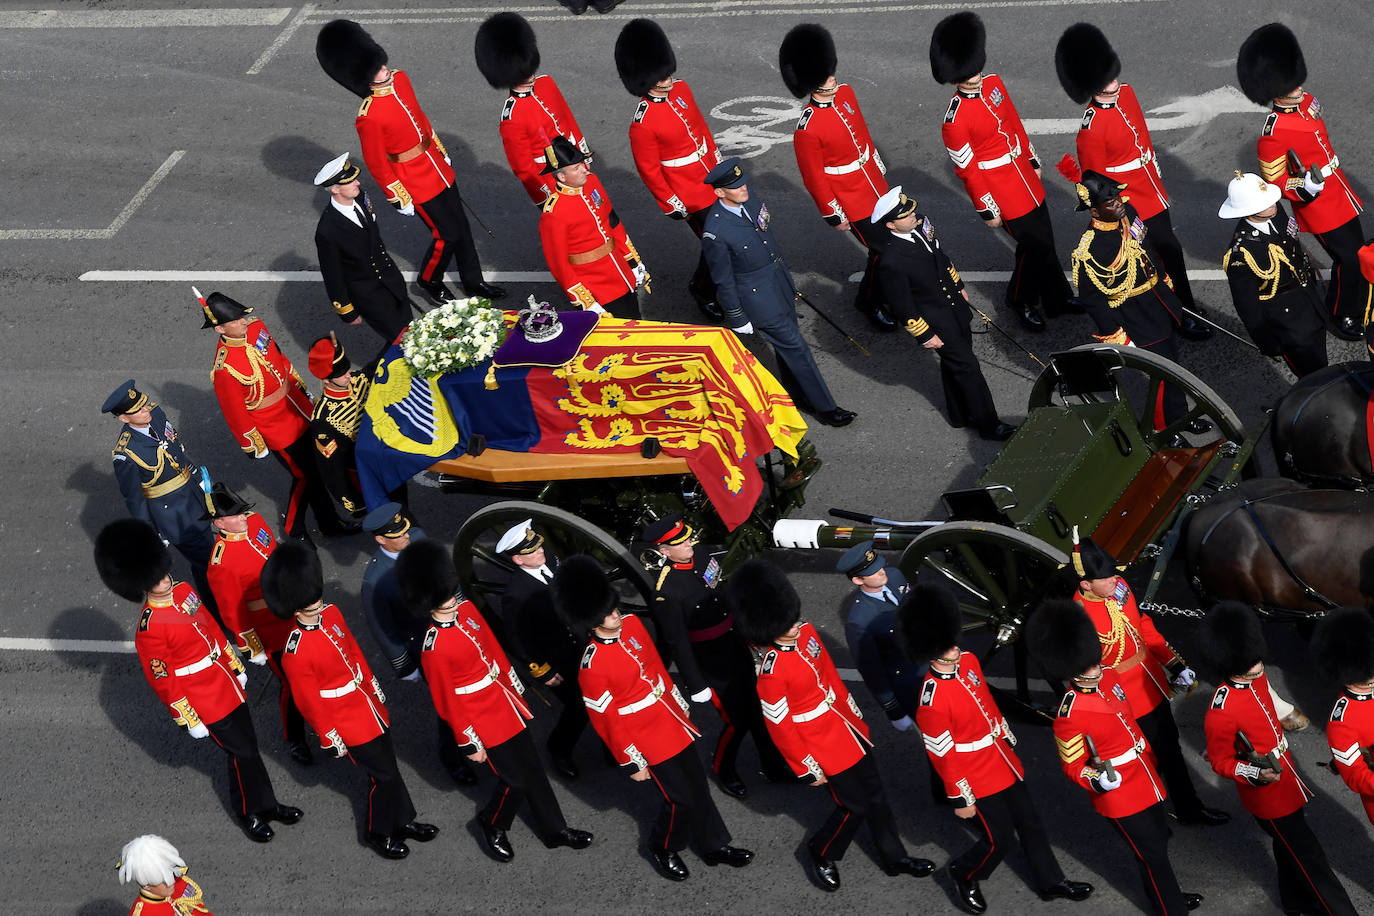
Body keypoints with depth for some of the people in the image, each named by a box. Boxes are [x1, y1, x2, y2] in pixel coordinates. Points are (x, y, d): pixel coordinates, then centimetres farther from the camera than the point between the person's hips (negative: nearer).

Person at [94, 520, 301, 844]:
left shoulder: (183, 591, -4)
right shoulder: (149, 629, -27)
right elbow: (162, 682, -19)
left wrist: (236, 667, 18)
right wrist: (189, 720, -12)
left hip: (227, 685, 7)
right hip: (207, 702, -7)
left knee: (248, 743, 19)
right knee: (241, 753, 7)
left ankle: (266, 804, 38)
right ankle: (248, 813, 30)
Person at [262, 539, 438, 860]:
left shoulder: (331, 614, -7)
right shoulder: (296, 654, -30)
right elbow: (309, 702, -19)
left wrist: (374, 688, 17)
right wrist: (331, 740, -11)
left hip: (371, 707, 7)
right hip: (350, 724, -7)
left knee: (388, 765, 21)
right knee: (383, 776, 7)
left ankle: (403, 821, 41)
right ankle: (378, 833, 30)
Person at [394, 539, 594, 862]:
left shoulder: (467, 608, -7)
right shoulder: (434, 648, -28)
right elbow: (446, 701, -19)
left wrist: (514, 683, 18)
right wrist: (469, 744, -12)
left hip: (505, 701, 7)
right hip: (486, 720, -7)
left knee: (532, 768, 19)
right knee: (515, 779, 7)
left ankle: (555, 830, 35)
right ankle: (493, 826, 34)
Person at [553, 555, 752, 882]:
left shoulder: (632, 624, -7)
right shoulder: (592, 667, -28)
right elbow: (605, 720, -19)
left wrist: (679, 702, 20)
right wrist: (633, 763, -12)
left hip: (671, 720, 7)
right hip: (648, 739, -7)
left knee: (697, 785, 19)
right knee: (680, 799, 4)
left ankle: (715, 846, 37)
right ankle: (663, 849, 32)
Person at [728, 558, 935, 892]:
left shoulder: (806, 632, -8)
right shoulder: (771, 671, -29)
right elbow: (779, 726, -20)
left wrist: (853, 712, 18)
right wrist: (808, 769, -13)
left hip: (845, 725, 7)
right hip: (822, 743, -7)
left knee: (875, 793, 19)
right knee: (855, 805, 7)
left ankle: (894, 858, 38)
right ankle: (821, 855, 34)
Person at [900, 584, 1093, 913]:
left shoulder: (968, 661, -7)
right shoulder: (932, 700, -31)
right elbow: (941, 753, -22)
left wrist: (1008, 738, 21)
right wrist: (960, 799, -14)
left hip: (1003, 760, 8)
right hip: (977, 778, -8)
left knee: (1030, 823, 19)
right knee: (1000, 839, 5)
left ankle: (1051, 882, 38)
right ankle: (963, 875, 33)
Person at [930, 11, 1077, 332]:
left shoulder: (993, 84, -3)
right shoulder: (955, 120, -26)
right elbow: (966, 169, -18)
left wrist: (1033, 160, 18)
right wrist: (987, 209, -12)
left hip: (1025, 177, 7)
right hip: (1003, 191, -7)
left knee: (1044, 241, 19)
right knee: (1035, 245, 3)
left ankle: (1058, 298, 38)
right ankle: (1022, 302, 27)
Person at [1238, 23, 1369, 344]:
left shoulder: (1307, 102, -2)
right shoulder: (1273, 135, -28)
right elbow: (1274, 182, -17)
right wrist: (1305, 187, -32)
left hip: (1340, 194, 8)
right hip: (1319, 207, -8)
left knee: (1357, 253, 20)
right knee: (1349, 259, 2)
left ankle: (1358, 307, 41)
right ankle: (1342, 317, 24)